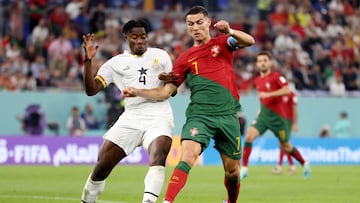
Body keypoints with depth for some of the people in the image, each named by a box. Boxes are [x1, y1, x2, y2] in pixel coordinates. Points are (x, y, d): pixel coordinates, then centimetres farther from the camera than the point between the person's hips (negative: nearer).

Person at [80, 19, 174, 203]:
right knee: (102, 164, -4)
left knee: (158, 157, -30)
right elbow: (91, 90, 6)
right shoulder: (116, 63, 13)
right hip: (131, 117, 1)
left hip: (158, 116, -1)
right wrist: (88, 60, -7)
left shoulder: (161, 56, 14)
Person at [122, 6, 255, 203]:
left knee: (233, 171, 8)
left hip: (228, 116, 1)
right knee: (187, 155, -26)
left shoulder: (222, 43, 9)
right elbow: (166, 91, 9)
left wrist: (229, 31, -29)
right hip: (199, 116, -1)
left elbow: (249, 41, -10)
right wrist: (137, 92, -5)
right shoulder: (185, 58, 10)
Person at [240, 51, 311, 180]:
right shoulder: (257, 80, 11)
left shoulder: (276, 76, -8)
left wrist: (269, 94, -31)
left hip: (277, 116, -5)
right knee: (249, 136, -19)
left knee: (285, 146, 7)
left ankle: (304, 164, 32)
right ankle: (244, 168, -15)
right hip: (263, 115, 5)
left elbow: (287, 90, -24)